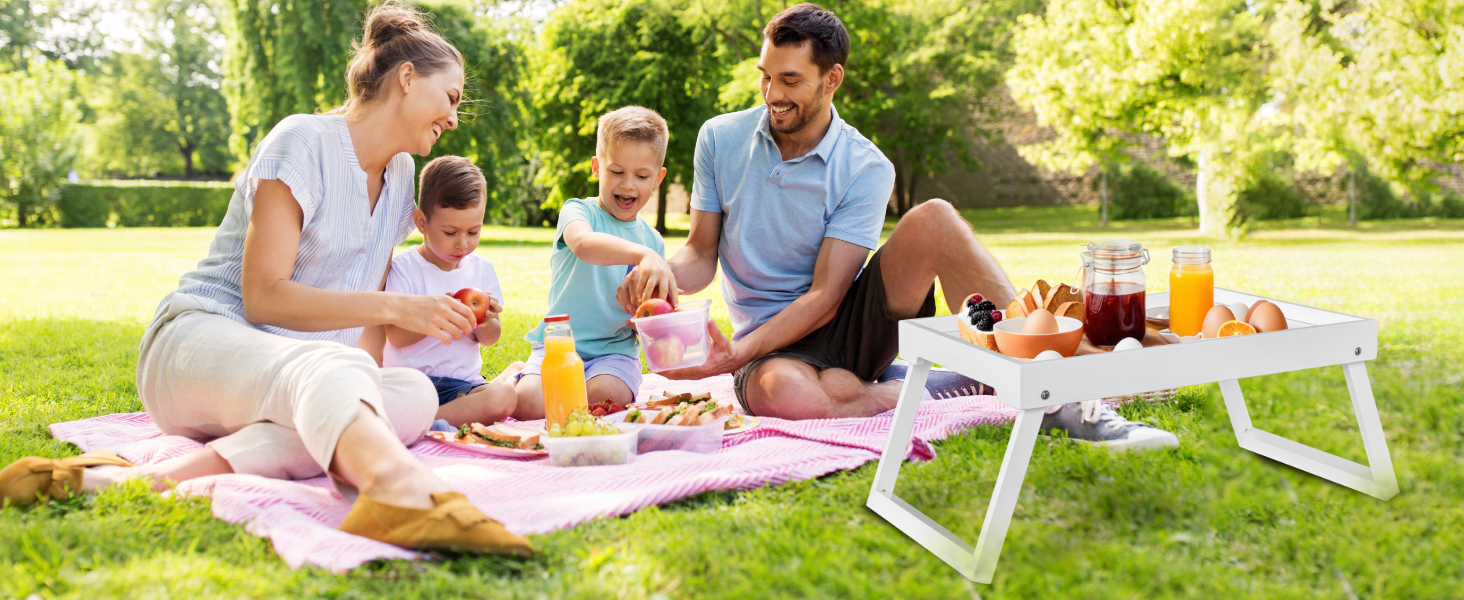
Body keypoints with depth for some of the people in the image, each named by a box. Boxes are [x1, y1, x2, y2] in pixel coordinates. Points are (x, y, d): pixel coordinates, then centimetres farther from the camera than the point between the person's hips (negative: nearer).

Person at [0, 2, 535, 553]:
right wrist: (395, 308, -23)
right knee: (327, 368, -41)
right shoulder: (303, 142, -9)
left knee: (414, 396, -28)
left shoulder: (400, 175, 16)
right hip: (198, 340, -7)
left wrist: (367, 379, 2)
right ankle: (405, 489, -76)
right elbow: (263, 297, -17)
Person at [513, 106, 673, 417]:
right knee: (527, 403, -26)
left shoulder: (653, 240, 10)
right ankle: (514, 377, 9)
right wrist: (643, 255, -49)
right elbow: (582, 243, -32)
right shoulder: (578, 211, -4)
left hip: (615, 351, 2)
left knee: (605, 399, -30)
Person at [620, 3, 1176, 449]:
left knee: (934, 218, -27)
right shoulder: (720, 139, -1)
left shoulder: (866, 169, -9)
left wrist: (734, 354, -27)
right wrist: (660, 274, -22)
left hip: (848, 325, 0)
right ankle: (952, 388, -19)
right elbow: (701, 255, 2)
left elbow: (824, 297, -15)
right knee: (786, 394, -41)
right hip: (772, 345, 0)